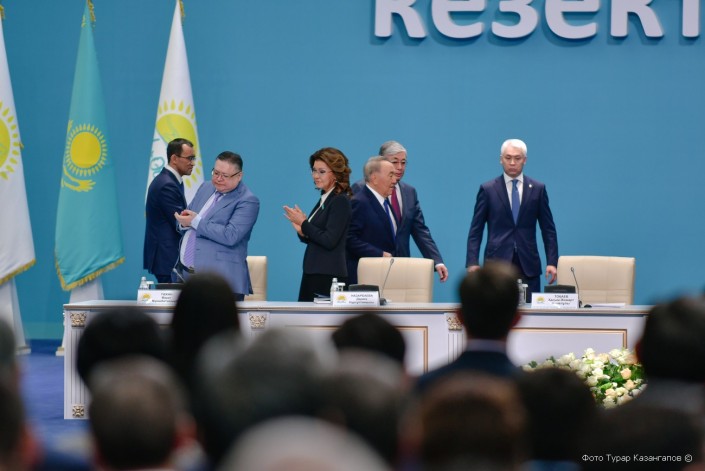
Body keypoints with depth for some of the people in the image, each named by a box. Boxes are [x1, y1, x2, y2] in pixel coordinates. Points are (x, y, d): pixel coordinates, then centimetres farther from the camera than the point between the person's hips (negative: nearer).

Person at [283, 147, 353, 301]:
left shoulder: (340, 201, -11)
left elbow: (329, 241, -19)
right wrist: (303, 232, 0)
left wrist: (304, 224, -10)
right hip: (313, 274, 9)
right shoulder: (324, 199, 15)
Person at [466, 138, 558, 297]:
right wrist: (472, 263, -6)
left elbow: (548, 229, 9)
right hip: (497, 263, -1)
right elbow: (475, 230, 4)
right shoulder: (488, 189, 5)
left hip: (528, 265, 1)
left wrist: (552, 262, 0)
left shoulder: (538, 189, 8)